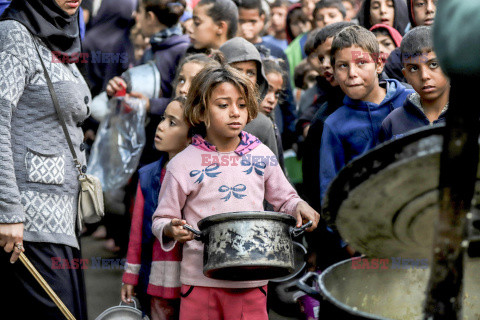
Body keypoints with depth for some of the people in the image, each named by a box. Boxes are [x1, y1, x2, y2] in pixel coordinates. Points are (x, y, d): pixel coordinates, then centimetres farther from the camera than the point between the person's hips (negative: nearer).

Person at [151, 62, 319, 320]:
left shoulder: (261, 156, 6)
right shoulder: (184, 164, -2)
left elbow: (284, 199, 19)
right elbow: (161, 219, 4)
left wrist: (298, 207, -3)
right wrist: (171, 229, -18)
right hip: (201, 281, -1)